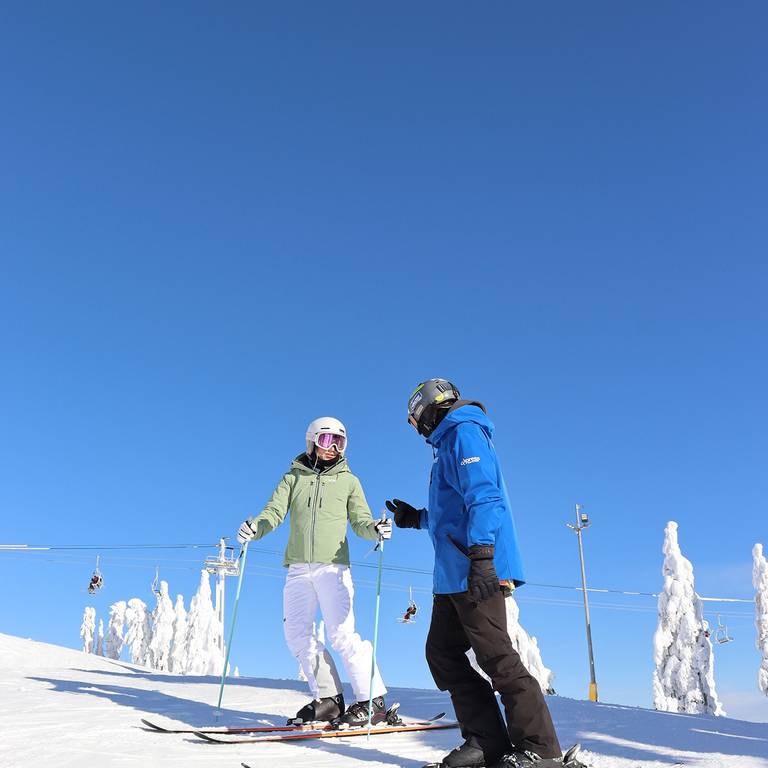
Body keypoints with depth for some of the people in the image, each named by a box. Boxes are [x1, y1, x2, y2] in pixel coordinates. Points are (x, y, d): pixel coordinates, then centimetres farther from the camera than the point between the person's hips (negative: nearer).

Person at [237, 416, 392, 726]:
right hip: (298, 568, 3)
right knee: (297, 632, 1)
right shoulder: (293, 478, 14)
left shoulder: (348, 481, 11)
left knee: (341, 634, -11)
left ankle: (373, 701, -1)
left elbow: (360, 521, 7)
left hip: (332, 566, -3)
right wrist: (254, 528, -16)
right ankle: (328, 698, 13)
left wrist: (375, 529, -15)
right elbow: (274, 512, 5)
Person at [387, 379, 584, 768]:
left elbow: (482, 497, -19)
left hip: (477, 571, -10)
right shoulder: (450, 444, 25)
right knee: (442, 653, 8)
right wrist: (416, 518, 31)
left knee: (496, 656, -8)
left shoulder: (463, 432, -5)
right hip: (454, 574, 11)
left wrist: (481, 555, -26)